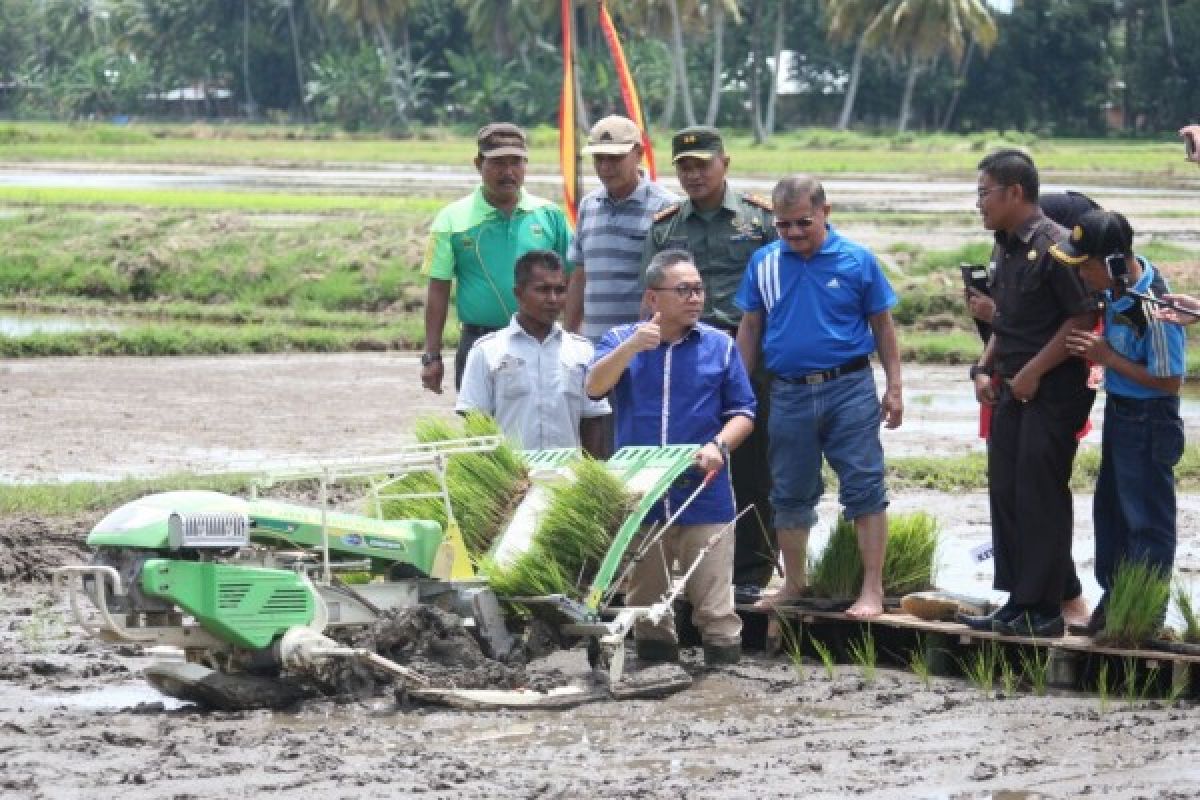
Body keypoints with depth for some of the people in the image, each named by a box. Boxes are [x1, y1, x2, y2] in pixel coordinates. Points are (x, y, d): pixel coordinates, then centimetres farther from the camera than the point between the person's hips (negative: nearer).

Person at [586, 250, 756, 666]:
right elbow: (594, 387, -13)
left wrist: (719, 446, -13)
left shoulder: (719, 346, 4)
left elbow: (743, 413, 7)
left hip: (704, 495, -1)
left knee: (714, 600, -5)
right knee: (645, 599, 10)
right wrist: (632, 346, -28)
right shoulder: (621, 340, 4)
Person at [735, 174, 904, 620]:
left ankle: (872, 590, -2)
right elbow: (750, 328, 11)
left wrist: (894, 388, 1)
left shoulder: (858, 261, -3)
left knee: (864, 490, -5)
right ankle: (793, 585, 25)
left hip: (849, 388, -3)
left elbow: (883, 327, 4)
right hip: (789, 394, 3)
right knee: (790, 495, 12)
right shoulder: (764, 264, 4)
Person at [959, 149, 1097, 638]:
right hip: (1012, 392, 9)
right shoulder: (1005, 249, 13)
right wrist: (985, 369, 9)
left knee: (1039, 498, -6)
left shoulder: (1054, 246, -15)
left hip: (1052, 394, -9)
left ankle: (1043, 610, -1)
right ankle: (1018, 602, 17)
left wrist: (1032, 373, -17)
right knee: (1006, 496, 10)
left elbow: (1083, 318, -18)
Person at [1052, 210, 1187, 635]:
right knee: (1110, 508, 20)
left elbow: (1169, 380, -23)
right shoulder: (1119, 285, -5)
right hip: (1119, 410, 9)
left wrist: (1107, 357, -23)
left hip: (1149, 421, -9)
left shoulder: (1153, 310, -29)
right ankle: (1114, 595, 34)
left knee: (1146, 520, 3)